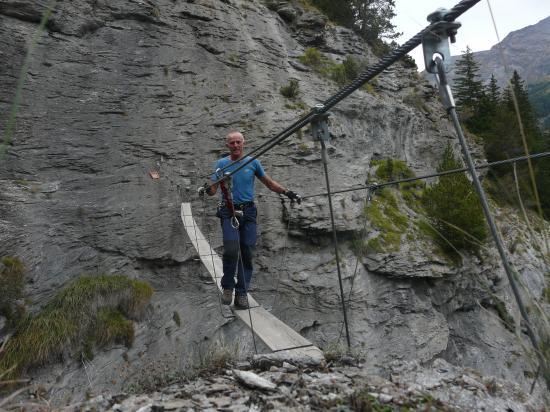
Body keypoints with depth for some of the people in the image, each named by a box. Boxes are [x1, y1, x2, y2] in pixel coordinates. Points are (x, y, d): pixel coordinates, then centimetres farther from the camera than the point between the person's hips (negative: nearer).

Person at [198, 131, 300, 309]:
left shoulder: (253, 162, 8)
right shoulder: (221, 163, 6)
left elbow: (269, 182, 15)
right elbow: (213, 189, 3)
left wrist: (286, 192, 5)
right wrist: (206, 189, -19)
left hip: (248, 212, 2)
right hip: (228, 212, -1)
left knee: (247, 253, -1)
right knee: (232, 249, -18)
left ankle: (241, 293, 11)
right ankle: (227, 286, 5)